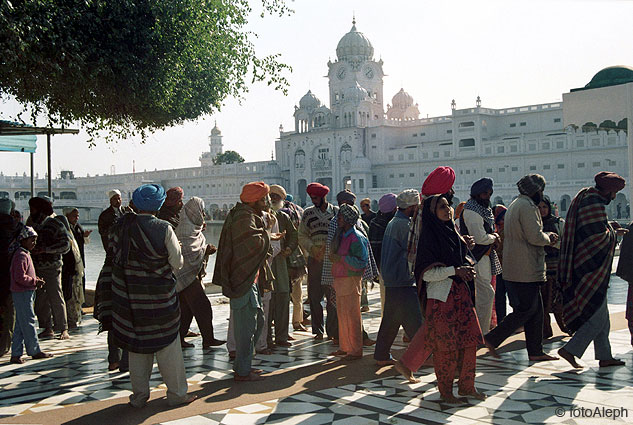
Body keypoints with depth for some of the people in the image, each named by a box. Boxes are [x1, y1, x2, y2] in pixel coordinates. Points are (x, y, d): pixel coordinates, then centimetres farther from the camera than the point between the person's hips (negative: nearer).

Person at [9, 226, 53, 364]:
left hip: (26, 293, 10)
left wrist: (36, 280, 9)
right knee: (28, 322, -1)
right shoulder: (21, 255, -16)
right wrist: (35, 282, -15)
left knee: (20, 325, 10)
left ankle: (16, 354, 13)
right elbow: (20, 277, -23)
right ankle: (34, 351, 7)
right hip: (22, 294, -10)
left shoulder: (25, 254, 16)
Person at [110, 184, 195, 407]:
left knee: (137, 345, 12)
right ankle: (176, 393, 16)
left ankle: (139, 395, 20)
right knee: (167, 346, 8)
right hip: (160, 296, -3)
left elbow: (116, 257, 3)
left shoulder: (121, 227, -4)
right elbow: (177, 263, -8)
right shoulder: (164, 229, -12)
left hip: (129, 296, 3)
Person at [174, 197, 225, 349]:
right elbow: (189, 253, -22)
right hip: (187, 274, -10)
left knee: (186, 308, 12)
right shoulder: (186, 229, -17)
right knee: (203, 306, -7)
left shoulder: (192, 227, 13)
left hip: (191, 273, 10)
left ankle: (179, 338, 17)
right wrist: (206, 250, -10)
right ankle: (208, 339, -2)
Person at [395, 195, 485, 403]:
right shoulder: (428, 236, -12)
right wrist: (455, 270, -21)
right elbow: (427, 274, -17)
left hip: (459, 291, 8)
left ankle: (467, 386, 19)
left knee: (468, 336, 7)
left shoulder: (451, 230, 10)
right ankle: (445, 391, 14)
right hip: (440, 294, -7)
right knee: (445, 343, 0)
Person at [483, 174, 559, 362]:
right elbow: (535, 237, -21)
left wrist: (546, 238, 16)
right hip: (526, 269, -10)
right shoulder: (527, 206, -14)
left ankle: (535, 352, 17)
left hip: (513, 268, 10)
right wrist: (548, 238, 0)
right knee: (526, 310, -5)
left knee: (535, 309, 13)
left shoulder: (515, 205, 18)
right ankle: (492, 339, -3)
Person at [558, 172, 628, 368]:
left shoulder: (584, 198, 16)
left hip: (583, 267, 11)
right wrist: (612, 230, -2)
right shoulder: (594, 203, -16)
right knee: (598, 317, -5)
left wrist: (611, 229, 19)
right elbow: (599, 235, -21)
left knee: (601, 314, 15)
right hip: (593, 268, -11)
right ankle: (570, 350, -4)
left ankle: (604, 356, 21)